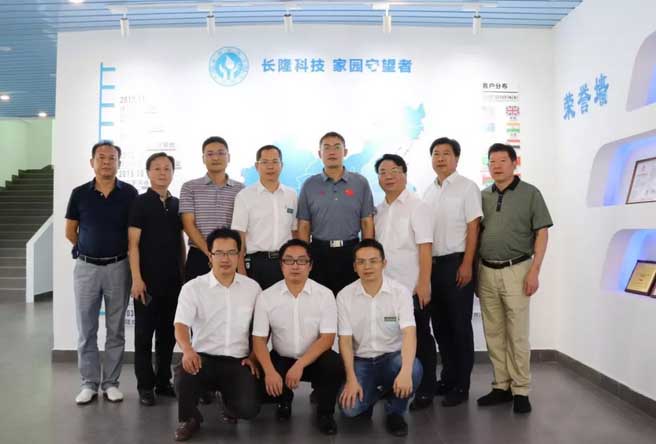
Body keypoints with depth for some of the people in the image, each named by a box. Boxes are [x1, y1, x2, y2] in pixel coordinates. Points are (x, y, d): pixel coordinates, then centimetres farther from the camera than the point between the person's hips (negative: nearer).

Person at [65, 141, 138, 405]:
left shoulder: (129, 193, -2)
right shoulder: (80, 193, 1)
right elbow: (70, 232, 9)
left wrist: (114, 250, 3)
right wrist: (91, 248, 10)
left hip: (118, 267, -1)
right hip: (86, 266, 1)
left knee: (115, 330, 7)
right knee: (86, 330, 6)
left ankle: (111, 382, 19)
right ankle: (89, 383, 18)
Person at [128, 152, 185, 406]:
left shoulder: (177, 204, 11)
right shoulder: (140, 203, -3)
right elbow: (133, 244, -8)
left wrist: (184, 273, 10)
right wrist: (136, 278, -15)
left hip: (173, 280, 5)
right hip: (148, 279, -5)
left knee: (168, 332, 11)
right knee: (144, 333, 4)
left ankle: (163, 381, 24)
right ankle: (145, 385, 14)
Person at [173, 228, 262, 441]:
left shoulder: (252, 287, 4)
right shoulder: (192, 288, -3)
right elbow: (181, 325, -14)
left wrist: (253, 357, 0)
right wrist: (188, 350, -34)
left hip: (238, 361, 1)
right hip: (204, 358, -1)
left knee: (248, 409, -20)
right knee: (184, 374, -34)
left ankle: (229, 398, 21)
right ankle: (189, 419, 0)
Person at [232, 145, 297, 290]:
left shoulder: (291, 195, 9)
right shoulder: (244, 196, 0)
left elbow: (295, 233, 12)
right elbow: (239, 236, -4)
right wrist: (241, 271, -10)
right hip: (257, 263, -3)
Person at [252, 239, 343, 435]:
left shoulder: (325, 294, -10)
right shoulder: (266, 297, -7)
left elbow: (327, 338, -15)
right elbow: (259, 339, -7)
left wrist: (300, 365, -26)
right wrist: (270, 371, -24)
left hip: (315, 359, -1)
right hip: (281, 359, 2)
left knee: (335, 365, -32)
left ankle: (324, 412, 0)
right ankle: (284, 400, 16)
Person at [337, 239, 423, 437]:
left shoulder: (401, 292, -11)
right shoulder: (345, 296, -7)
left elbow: (409, 333, -23)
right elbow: (345, 340, -7)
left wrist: (405, 371, -39)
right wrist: (351, 380, -18)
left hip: (392, 357, 0)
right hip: (361, 361, 1)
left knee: (414, 369, -33)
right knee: (350, 408, -22)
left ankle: (394, 411, 0)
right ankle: (374, 392, 16)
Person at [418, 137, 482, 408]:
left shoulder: (467, 187, -2)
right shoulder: (429, 191, 14)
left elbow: (473, 228, -8)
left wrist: (466, 265, -15)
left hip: (456, 263, -6)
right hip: (432, 264, 6)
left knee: (460, 325, 2)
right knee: (439, 324, 11)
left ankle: (461, 385, 13)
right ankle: (447, 377, 25)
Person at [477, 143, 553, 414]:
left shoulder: (530, 193, 0)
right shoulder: (482, 196, 10)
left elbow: (542, 233, -3)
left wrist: (534, 271, -11)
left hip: (516, 270, -4)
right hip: (486, 271, 4)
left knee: (518, 334, 1)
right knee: (493, 334, 9)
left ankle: (521, 390, 12)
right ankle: (502, 386, 20)